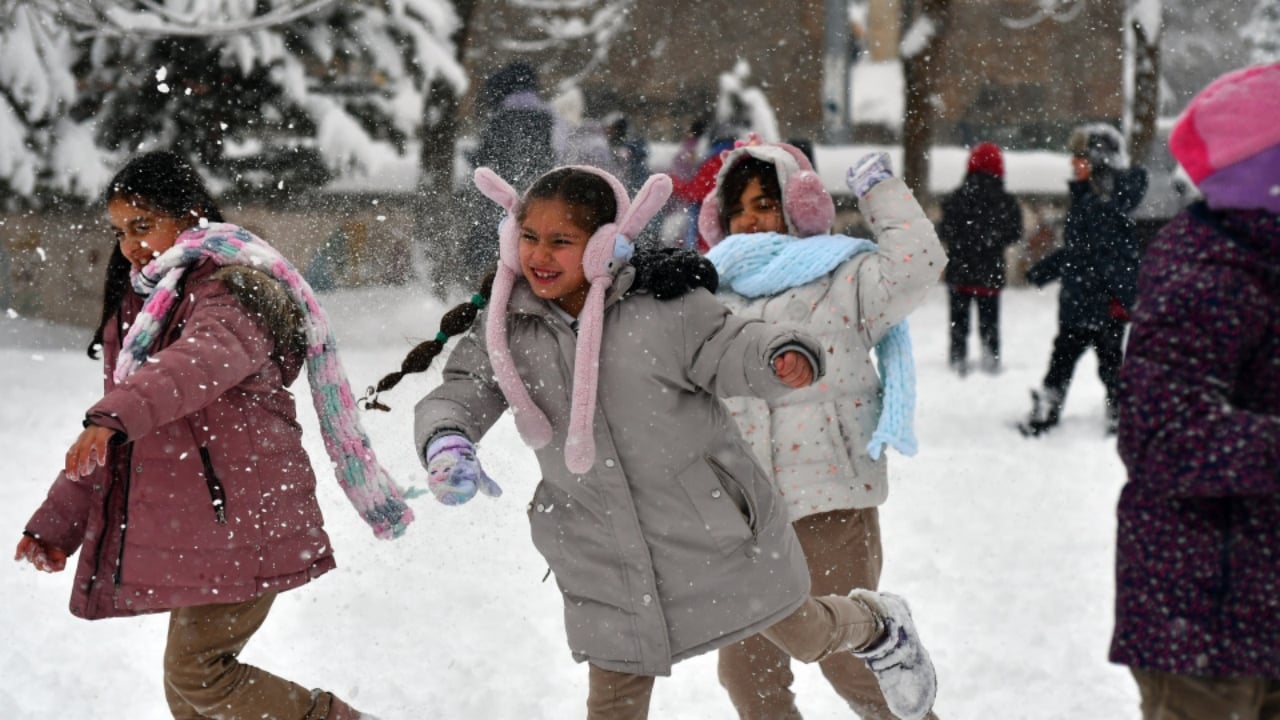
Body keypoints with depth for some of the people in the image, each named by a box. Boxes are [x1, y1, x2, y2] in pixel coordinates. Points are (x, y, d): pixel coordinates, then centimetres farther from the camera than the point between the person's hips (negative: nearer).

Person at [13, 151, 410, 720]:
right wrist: (57, 523, 16)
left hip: (238, 520, -9)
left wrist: (112, 417, -49)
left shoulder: (232, 289, -9)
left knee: (197, 673, -13)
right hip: (190, 530, 9)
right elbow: (110, 444, 24)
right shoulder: (139, 305, 20)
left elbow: (202, 361, -33)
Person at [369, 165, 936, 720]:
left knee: (805, 636, 19)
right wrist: (446, 443, -28)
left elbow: (726, 349, -15)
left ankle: (874, 627, 55)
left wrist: (783, 355, -38)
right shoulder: (503, 328, -7)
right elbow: (459, 395, -5)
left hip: (714, 526, -2)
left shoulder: (659, 304, -18)